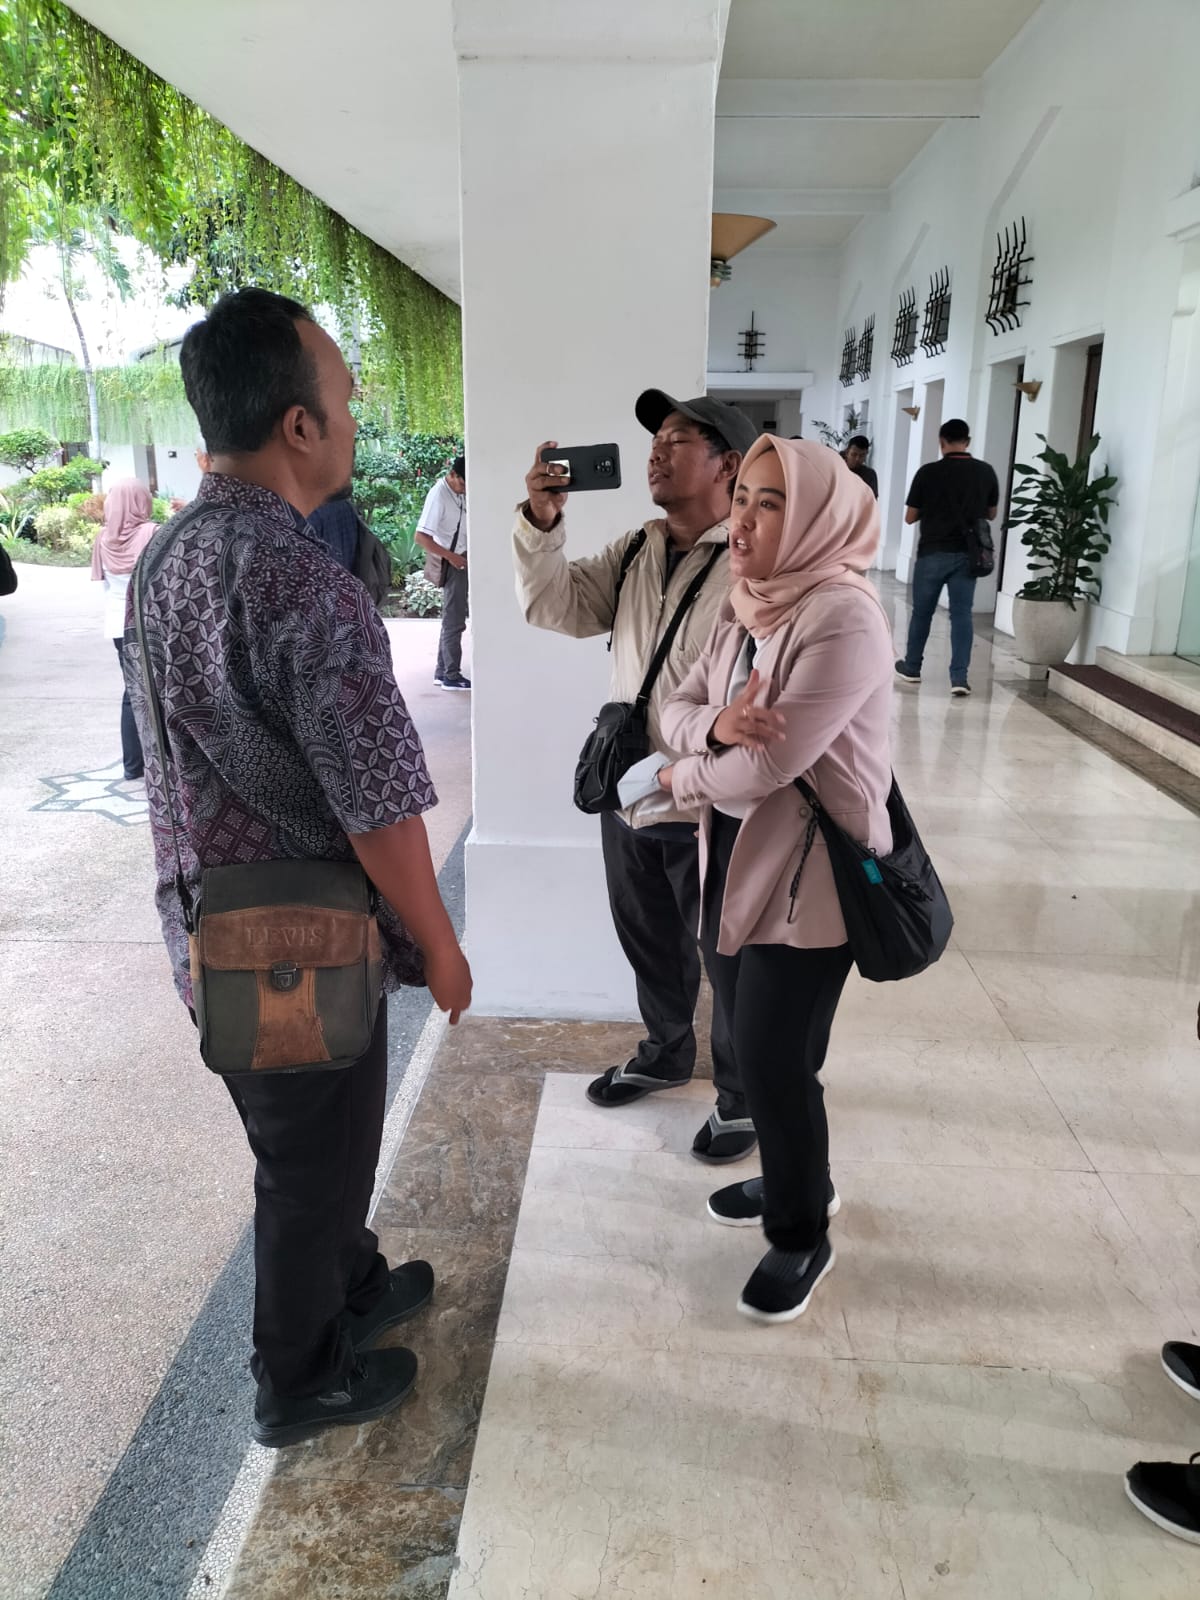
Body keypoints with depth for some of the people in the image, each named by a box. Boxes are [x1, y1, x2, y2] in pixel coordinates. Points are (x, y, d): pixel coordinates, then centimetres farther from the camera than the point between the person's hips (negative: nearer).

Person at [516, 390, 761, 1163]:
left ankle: (743, 1094, 33)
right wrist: (543, 521, -11)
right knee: (650, 946, 25)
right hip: (628, 796, 8)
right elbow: (555, 605, 4)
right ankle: (665, 1052, 50)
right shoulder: (637, 549, 6)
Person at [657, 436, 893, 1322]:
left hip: (808, 874, -8)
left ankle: (804, 1235, 26)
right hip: (736, 855, 8)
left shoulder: (844, 618, -22)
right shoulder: (744, 608, 6)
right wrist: (713, 724, -21)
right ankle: (795, 1180, 43)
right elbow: (676, 708, 4)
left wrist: (679, 777, -8)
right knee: (750, 1042, 19)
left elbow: (772, 761, -27)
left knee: (776, 1059, 2)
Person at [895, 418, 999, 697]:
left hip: (932, 553, -2)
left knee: (922, 612, 12)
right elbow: (991, 514, 12)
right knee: (962, 614, 2)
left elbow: (910, 517, -2)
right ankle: (959, 678, -4)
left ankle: (911, 668, 26)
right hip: (967, 554, 2)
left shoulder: (928, 472, -9)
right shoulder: (986, 472, 0)